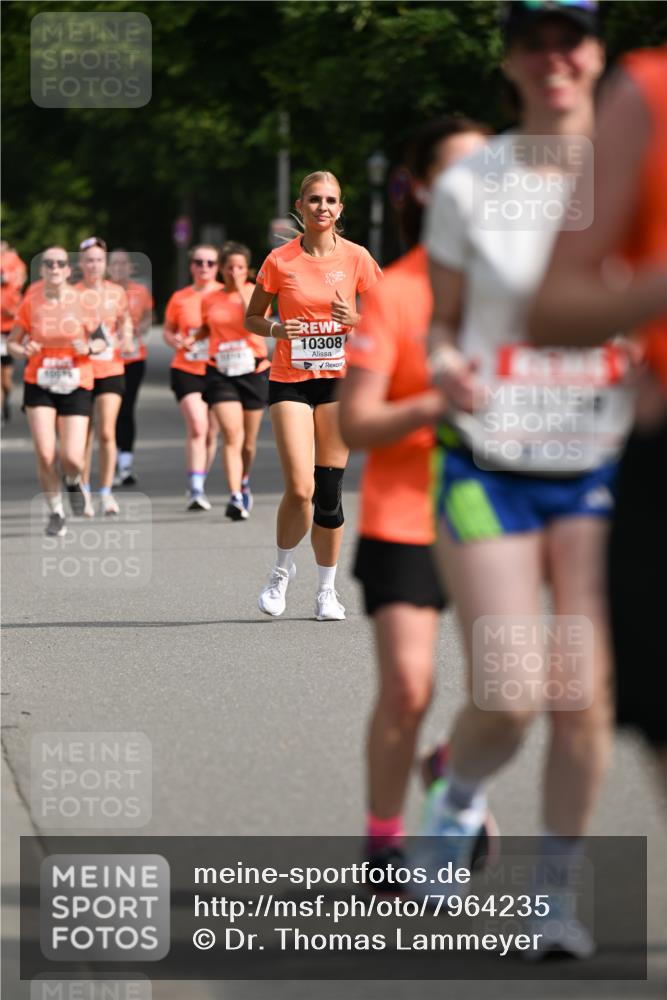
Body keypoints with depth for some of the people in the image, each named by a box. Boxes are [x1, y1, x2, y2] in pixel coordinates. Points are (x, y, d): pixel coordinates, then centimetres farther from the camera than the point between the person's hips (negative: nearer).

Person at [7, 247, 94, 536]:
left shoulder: (82, 301, -4)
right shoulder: (30, 302, -2)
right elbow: (12, 343, 7)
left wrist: (88, 347, -16)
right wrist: (24, 351, -14)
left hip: (76, 386, -1)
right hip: (39, 385, 1)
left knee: (72, 459, -10)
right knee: (45, 455, -10)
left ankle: (73, 482, 28)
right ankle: (55, 512, 12)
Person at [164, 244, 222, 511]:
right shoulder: (180, 299, 3)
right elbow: (167, 331, 13)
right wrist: (175, 340, -9)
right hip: (187, 370, -1)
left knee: (211, 432, 8)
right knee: (197, 427, -17)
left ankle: (198, 487, 25)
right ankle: (196, 490, -17)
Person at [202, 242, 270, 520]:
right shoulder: (209, 300, 7)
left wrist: (241, 290, -16)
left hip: (253, 372, 0)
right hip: (221, 373, 0)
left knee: (248, 441, 11)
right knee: (232, 435, -17)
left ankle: (244, 482, 40)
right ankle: (235, 497, -23)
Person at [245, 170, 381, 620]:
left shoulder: (356, 258, 0)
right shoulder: (280, 261, -2)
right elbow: (252, 318, 8)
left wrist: (357, 320, -15)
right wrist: (276, 329, -13)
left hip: (340, 379, 1)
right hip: (290, 380, -1)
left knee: (329, 492, 1)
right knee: (299, 488, -12)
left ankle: (327, 589, 15)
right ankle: (283, 570, 15)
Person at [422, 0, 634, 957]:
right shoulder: (468, 187, -1)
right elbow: (442, 322, 7)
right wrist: (445, 368, -15)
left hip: (599, 466, 1)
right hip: (488, 467, -1)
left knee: (584, 692, -6)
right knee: (508, 698, -9)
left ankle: (556, 891, 12)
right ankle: (458, 797, 26)